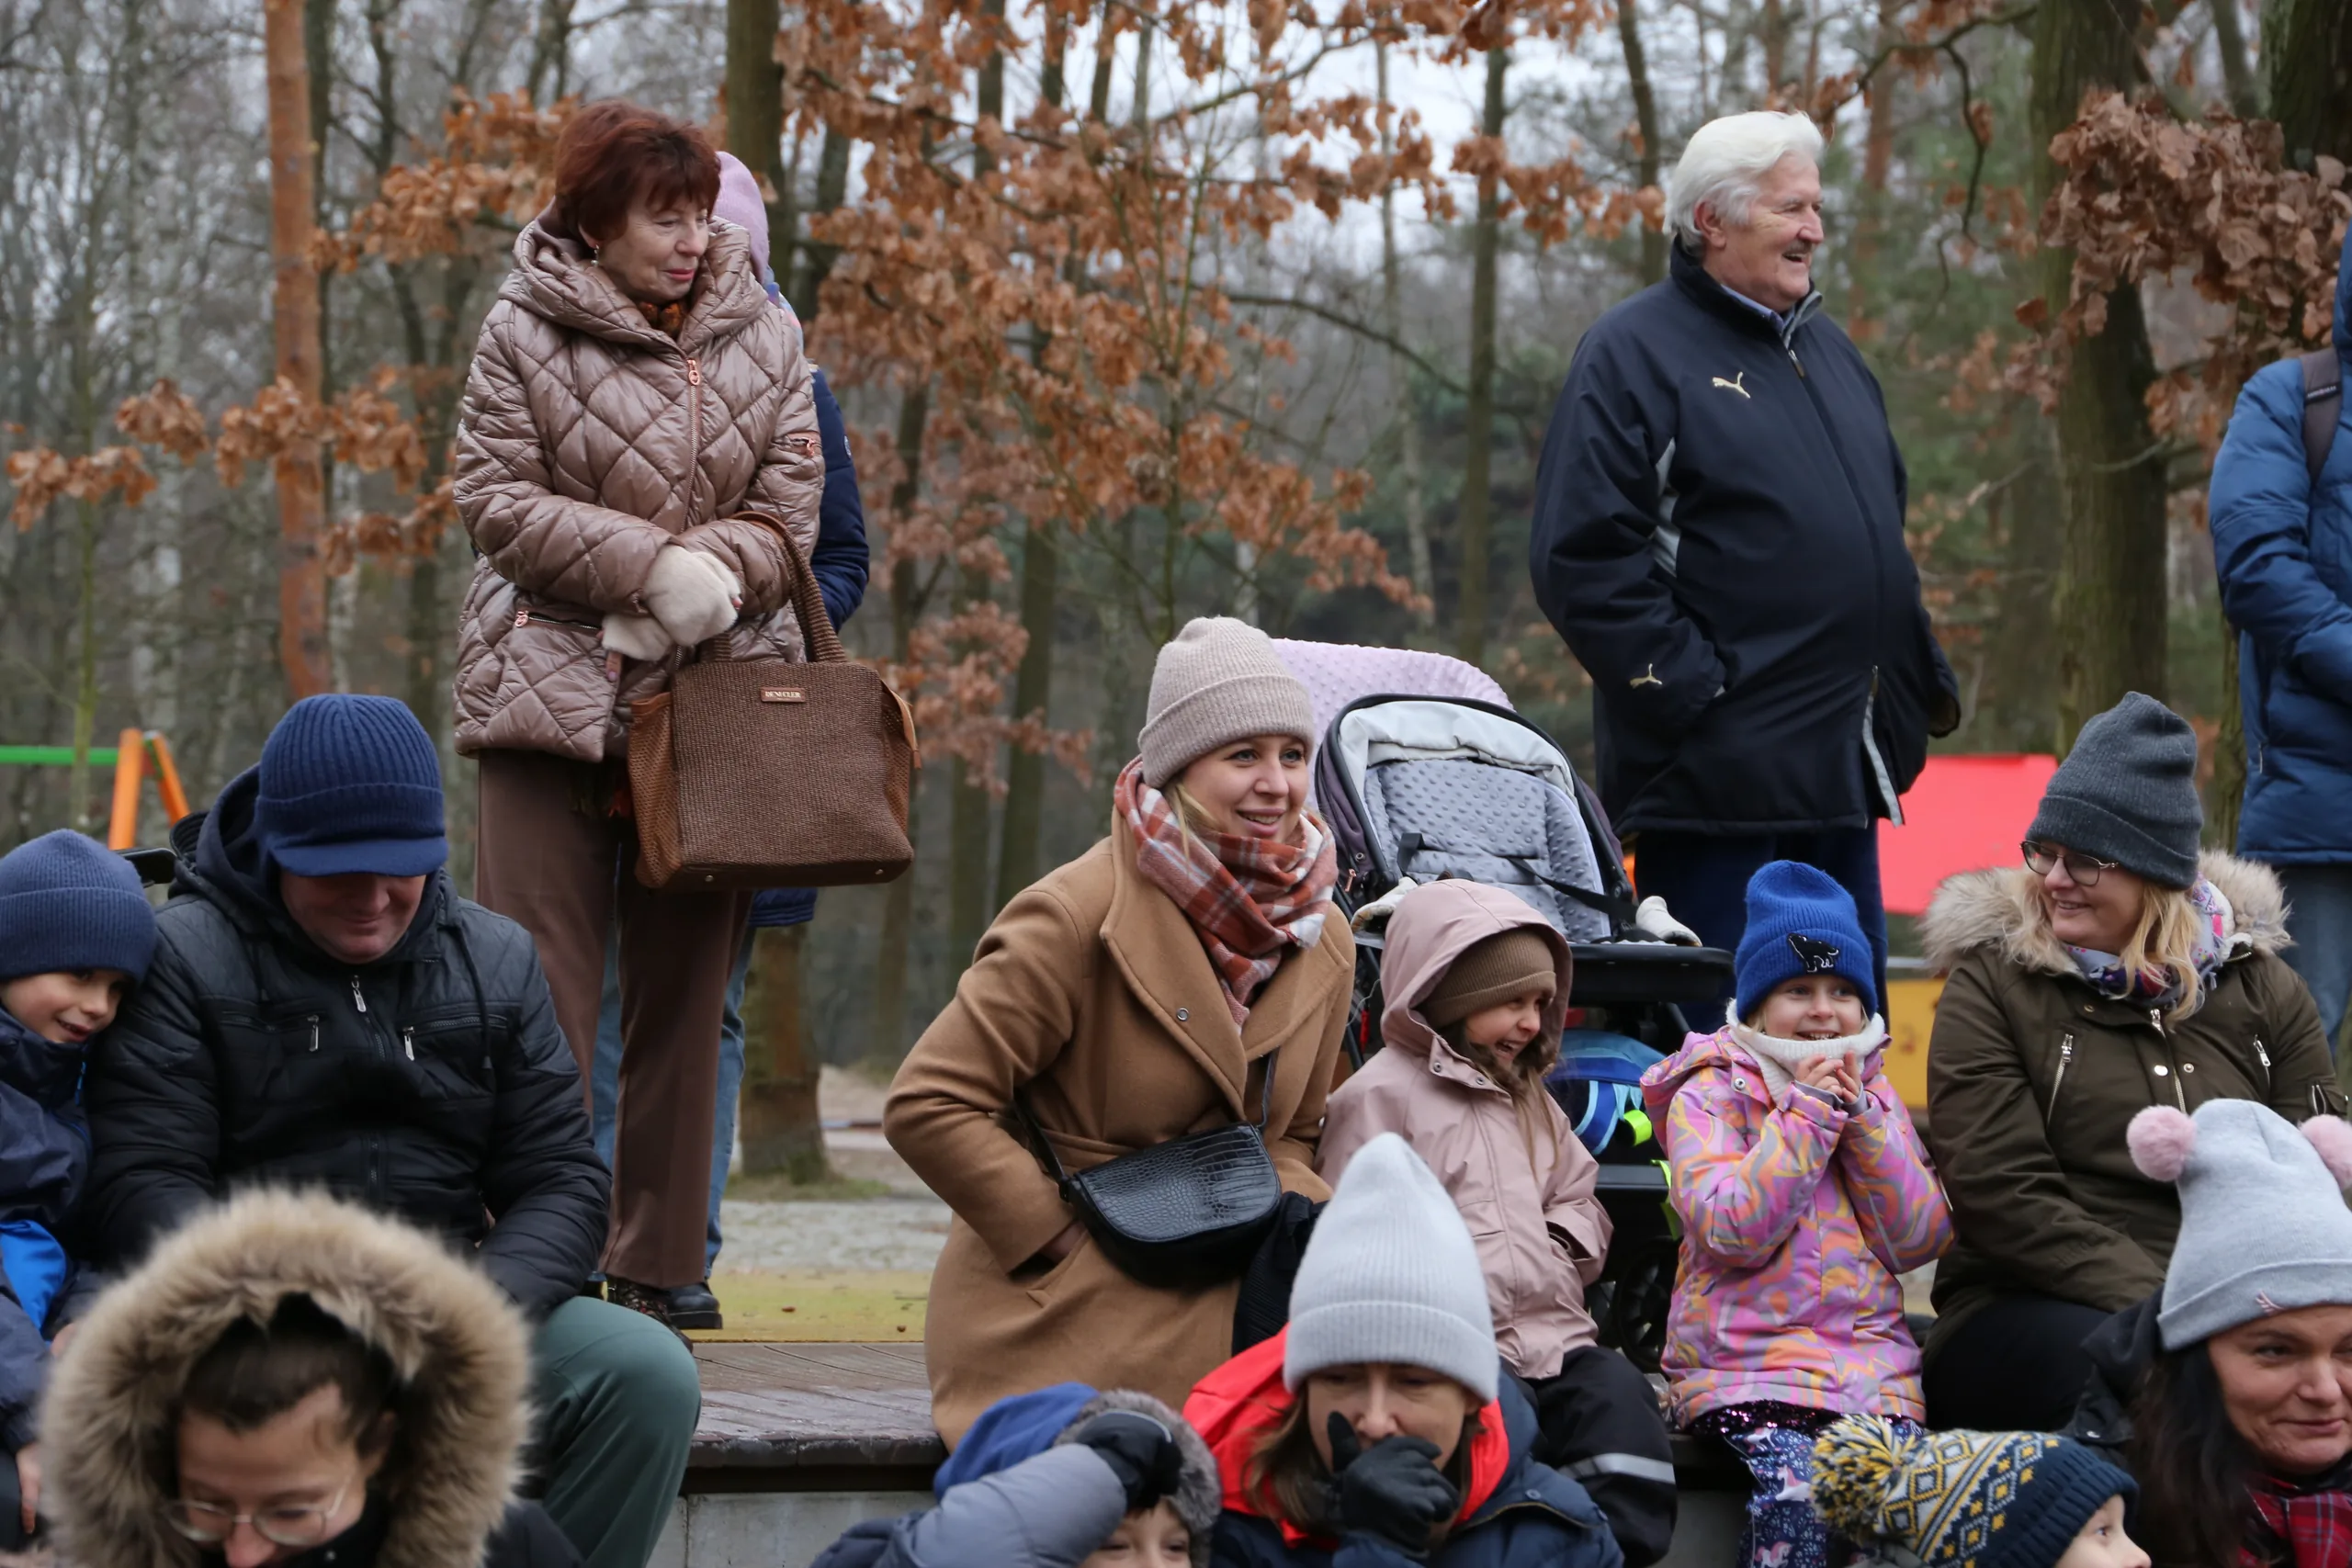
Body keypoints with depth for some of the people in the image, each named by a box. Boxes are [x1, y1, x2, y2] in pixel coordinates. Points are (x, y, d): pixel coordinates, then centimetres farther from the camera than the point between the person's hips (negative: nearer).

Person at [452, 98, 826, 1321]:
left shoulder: (762, 336, 8)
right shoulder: (526, 330, -1)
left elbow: (789, 507, 5)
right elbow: (495, 498, -7)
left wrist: (719, 577, -15)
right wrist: (654, 566, -17)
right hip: (551, 690, -3)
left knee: (682, 991, 5)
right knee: (542, 986, -6)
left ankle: (654, 1267, 10)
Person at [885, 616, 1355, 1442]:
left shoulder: (1322, 942, 9)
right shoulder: (1079, 917, -12)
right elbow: (929, 1104, -12)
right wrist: (1065, 1241, -13)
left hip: (1218, 1306, 6)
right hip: (1067, 1323, -6)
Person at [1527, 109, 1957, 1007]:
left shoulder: (1828, 351, 20)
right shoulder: (1636, 352, -6)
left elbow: (1881, 537, 28)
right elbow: (1583, 561, -14)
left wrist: (1922, 681, 16)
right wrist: (1692, 689, -19)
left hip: (1842, 772, 8)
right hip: (1718, 777, -8)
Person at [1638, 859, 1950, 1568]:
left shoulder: (1876, 1096, 17)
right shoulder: (1707, 1098, 3)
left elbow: (1920, 1241, 5)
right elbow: (1730, 1231, -13)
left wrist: (1862, 1117, -4)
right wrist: (1808, 1112, -10)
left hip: (1870, 1352, 4)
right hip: (1747, 1360, -3)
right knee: (1798, 1490, -30)